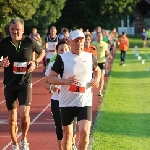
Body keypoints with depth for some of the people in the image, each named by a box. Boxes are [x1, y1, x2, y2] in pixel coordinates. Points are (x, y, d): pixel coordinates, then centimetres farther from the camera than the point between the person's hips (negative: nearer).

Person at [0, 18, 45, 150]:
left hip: (25, 83, -1)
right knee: (12, 117, 7)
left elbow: (42, 52, 13)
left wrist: (35, 62, -5)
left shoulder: (30, 42, -6)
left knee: (25, 114, -13)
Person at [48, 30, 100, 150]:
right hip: (67, 102, -1)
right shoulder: (62, 58, -5)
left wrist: (96, 80, 1)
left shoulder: (90, 57, 3)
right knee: (67, 134, 11)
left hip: (85, 102, 1)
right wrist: (66, 81, -22)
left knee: (84, 132, -14)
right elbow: (51, 78, -5)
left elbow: (97, 70, 23)